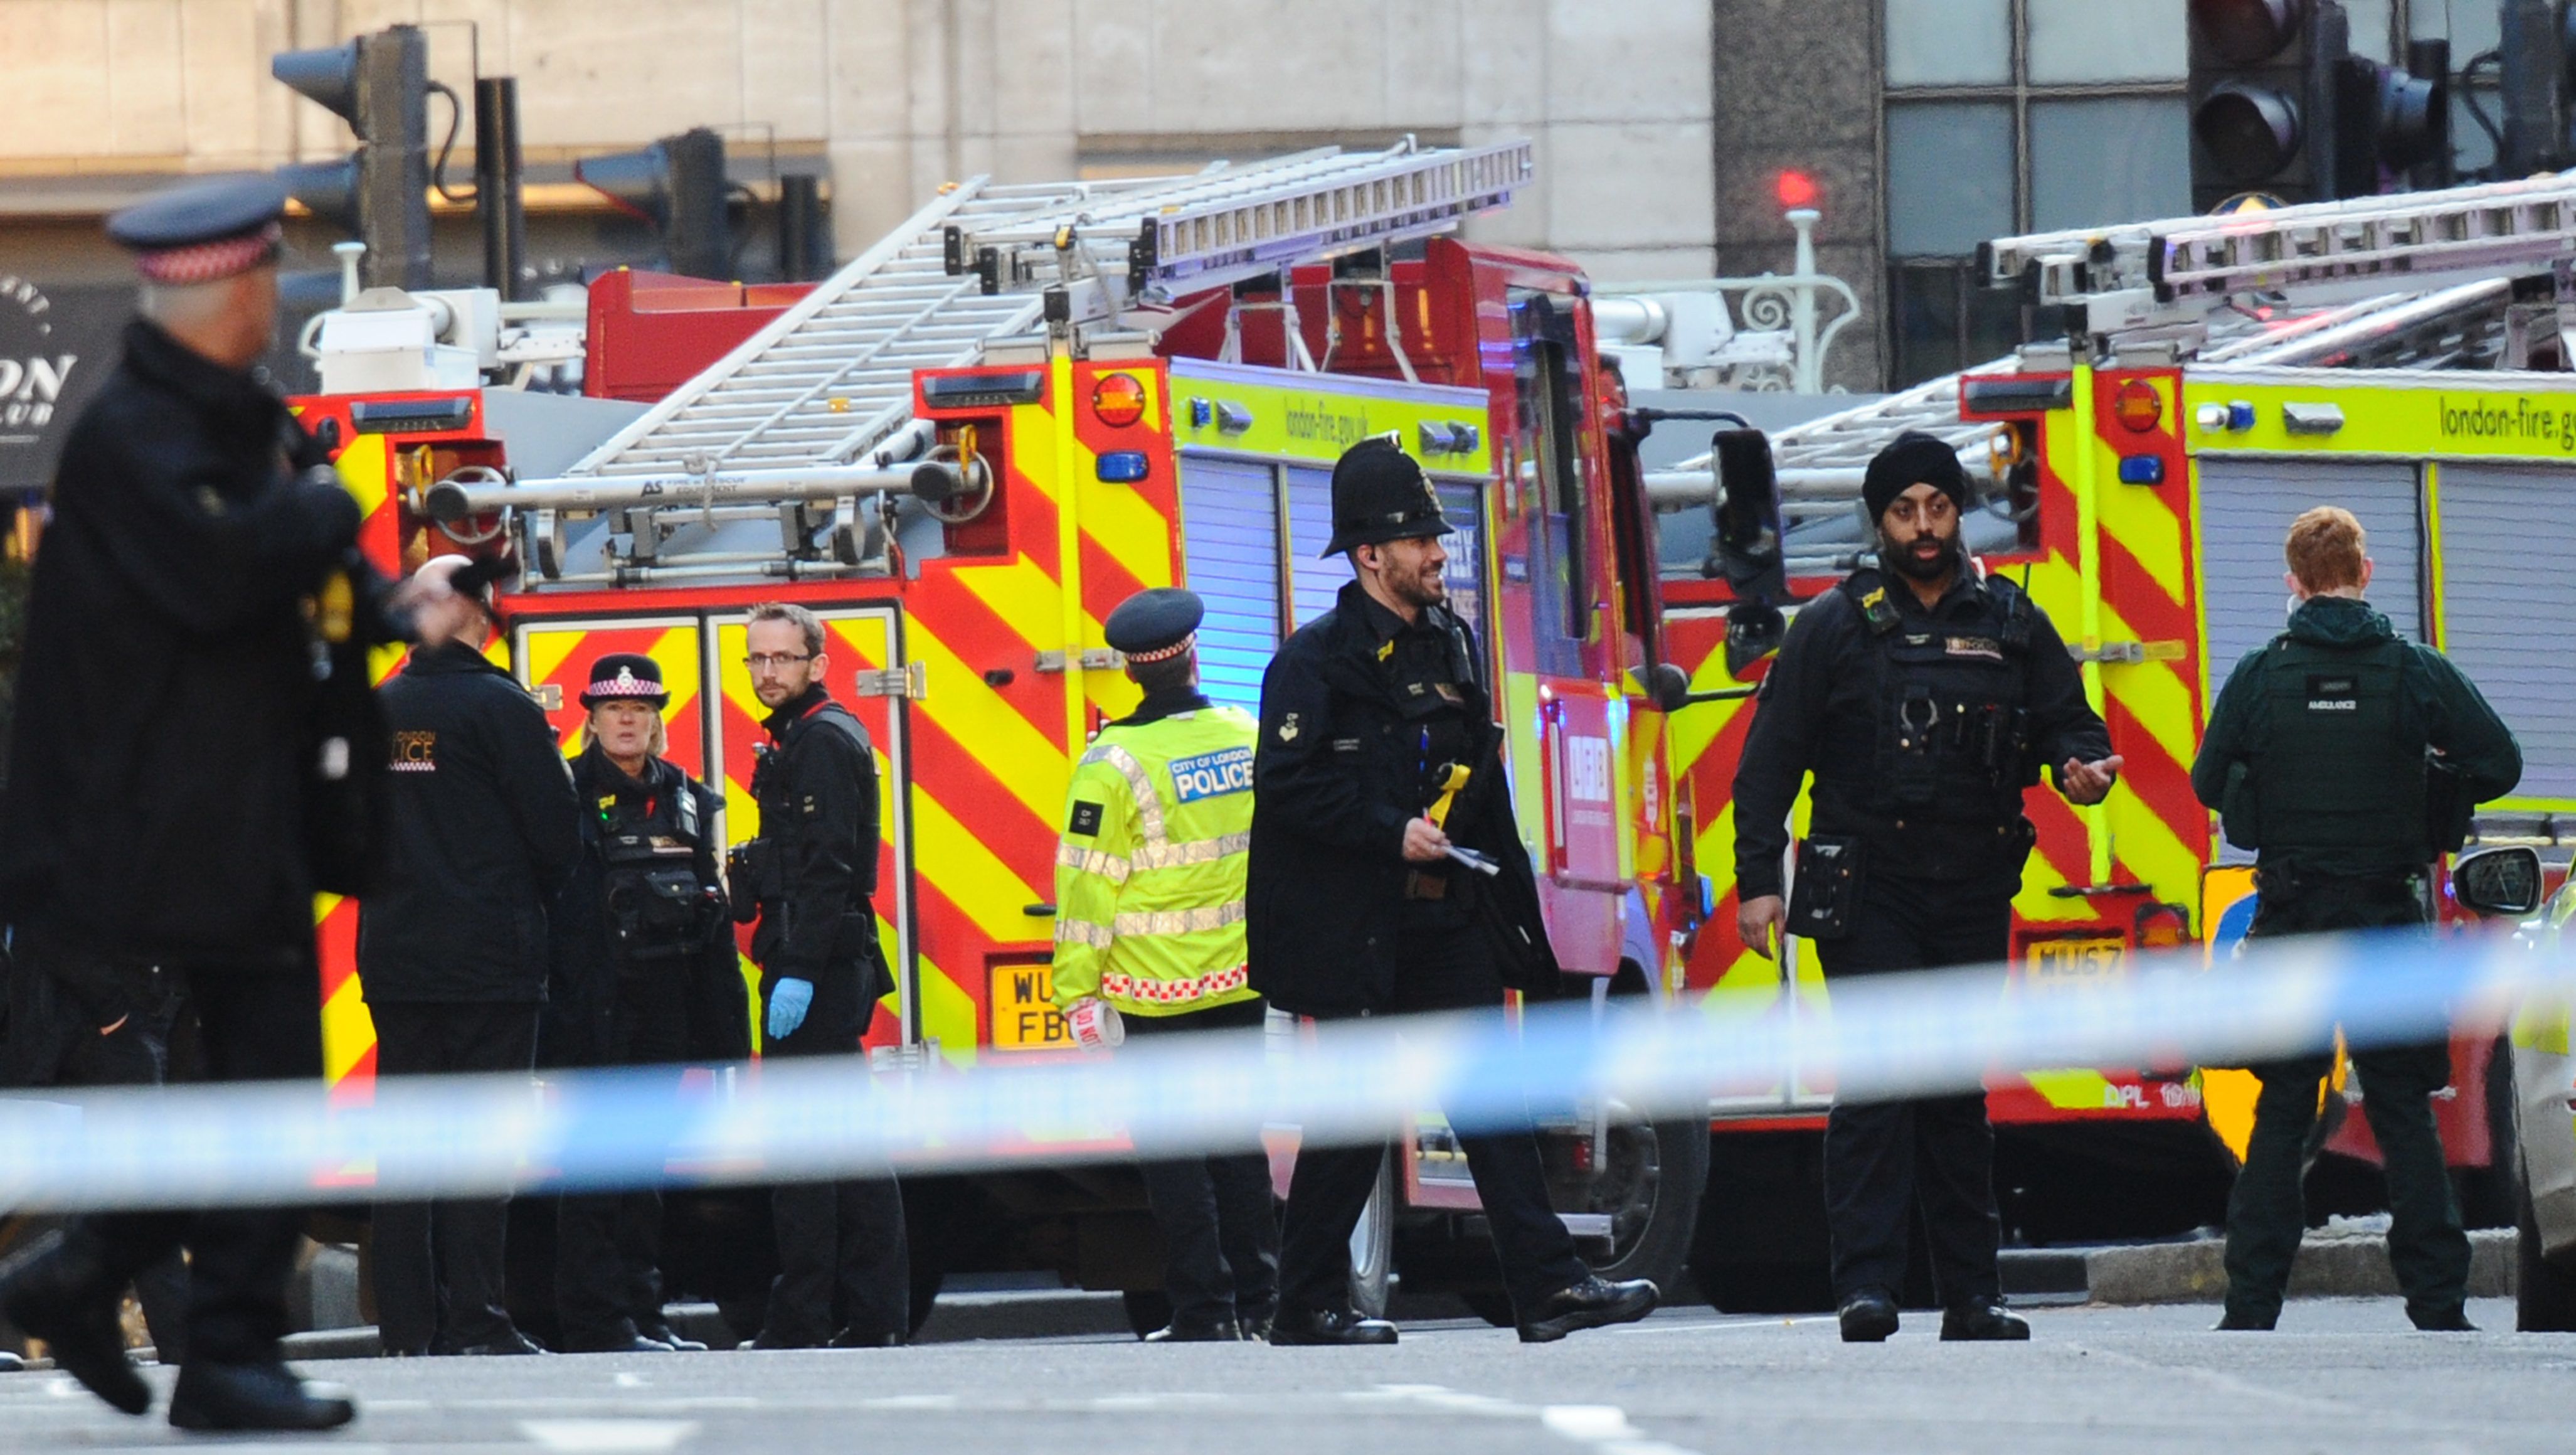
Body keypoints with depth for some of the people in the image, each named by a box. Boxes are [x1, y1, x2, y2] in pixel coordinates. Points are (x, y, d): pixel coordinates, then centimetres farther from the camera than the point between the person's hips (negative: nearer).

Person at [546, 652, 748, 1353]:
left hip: (663, 1018, 6)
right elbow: (538, 903, -8)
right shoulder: (569, 797, -2)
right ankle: (598, 1321, -7)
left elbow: (714, 929, 15)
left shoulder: (687, 802, 14)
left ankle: (643, 1313, 15)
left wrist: (719, 1035, 11)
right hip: (591, 1014, -6)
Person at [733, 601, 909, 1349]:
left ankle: (799, 1321, -10)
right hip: (835, 971, 11)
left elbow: (828, 867, -20)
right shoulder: (801, 740, 20)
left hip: (813, 971, -11)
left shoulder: (823, 741, -11)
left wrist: (799, 972, -24)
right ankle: (874, 1314, 11)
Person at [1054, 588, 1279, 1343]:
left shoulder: (1115, 763, -12)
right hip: (1243, 982, 5)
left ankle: (1203, 1309, 0)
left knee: (1172, 1148, 1)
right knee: (1239, 1137, 13)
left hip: (1160, 990, -5)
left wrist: (1078, 990, -5)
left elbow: (1089, 885, -11)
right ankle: (1256, 1303, 14)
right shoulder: (1253, 740, 3)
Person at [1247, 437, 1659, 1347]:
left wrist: (1515, 915, 17)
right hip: (1354, 924, -6)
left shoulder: (1450, 645, 14)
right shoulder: (1319, 659, -8)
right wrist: (1392, 833, -20)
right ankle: (1307, 1306, 9)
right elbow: (1287, 784, -16)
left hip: (1448, 920, 6)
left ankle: (1548, 1288, -5)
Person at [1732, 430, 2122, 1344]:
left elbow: (2066, 716, 15)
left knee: (1960, 1094, 8)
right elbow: (1770, 758, 2)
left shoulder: (2011, 624, 11)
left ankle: (1972, 1293, 11)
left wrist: (2085, 765, -10)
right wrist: (1758, 881, -6)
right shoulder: (1837, 627, 3)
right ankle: (1867, 1285, -13)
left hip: (1974, 892, 3)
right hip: (1869, 891, -3)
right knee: (1878, 1080, -12)